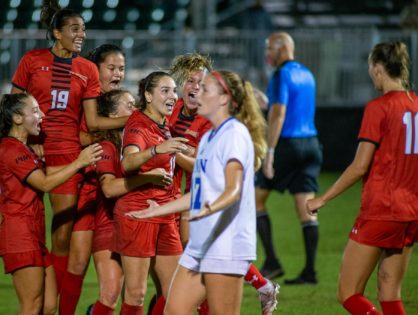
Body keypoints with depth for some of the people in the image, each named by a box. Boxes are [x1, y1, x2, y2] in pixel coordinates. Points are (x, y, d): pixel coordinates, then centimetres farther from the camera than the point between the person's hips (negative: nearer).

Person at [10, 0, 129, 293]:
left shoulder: (87, 70, 6)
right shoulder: (32, 60, 1)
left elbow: (93, 121, 4)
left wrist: (132, 118, -7)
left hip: (67, 153, 2)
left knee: (63, 238, 1)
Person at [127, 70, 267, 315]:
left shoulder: (235, 134, -10)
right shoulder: (208, 138, 19)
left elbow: (234, 190, -22)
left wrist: (209, 209, -40)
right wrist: (159, 210, 32)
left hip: (226, 244, -10)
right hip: (199, 245, 10)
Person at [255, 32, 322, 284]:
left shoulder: (282, 76, -10)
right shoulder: (307, 75, 15)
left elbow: (278, 114, -17)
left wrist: (270, 153, -18)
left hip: (287, 143, -7)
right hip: (311, 142, 7)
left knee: (257, 199, 5)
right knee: (307, 209, 4)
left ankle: (272, 262, -1)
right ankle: (310, 271, 0)